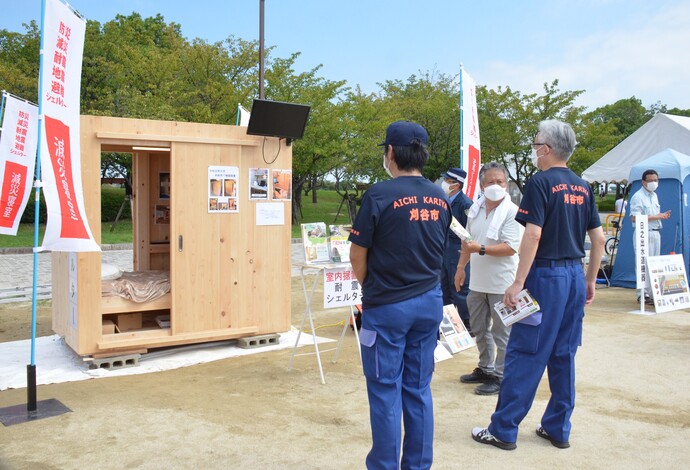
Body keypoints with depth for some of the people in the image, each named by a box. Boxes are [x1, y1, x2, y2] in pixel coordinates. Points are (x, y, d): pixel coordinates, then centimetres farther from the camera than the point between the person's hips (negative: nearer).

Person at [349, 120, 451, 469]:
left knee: (385, 391, 6)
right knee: (418, 390, 14)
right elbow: (437, 250, 10)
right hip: (429, 303, 5)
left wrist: (368, 287, 11)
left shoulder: (379, 195, -14)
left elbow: (358, 255, -6)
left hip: (387, 308, -5)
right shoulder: (440, 199, 3)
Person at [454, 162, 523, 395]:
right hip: (478, 281, 8)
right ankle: (485, 368, 35)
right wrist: (461, 266, 17)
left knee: (501, 332, 3)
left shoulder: (512, 212, -13)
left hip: (501, 283, -7)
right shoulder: (475, 209, 8)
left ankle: (501, 376, 15)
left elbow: (510, 248, -21)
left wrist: (481, 249, -28)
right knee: (479, 329, 19)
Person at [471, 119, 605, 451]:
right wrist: (590, 280, 20)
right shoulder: (583, 187, 11)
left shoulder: (541, 182, -10)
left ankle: (503, 430, 6)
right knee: (563, 356, 13)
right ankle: (558, 429, 22)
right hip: (575, 275, 7)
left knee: (524, 354, -2)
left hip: (547, 275, -7)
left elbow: (533, 235, -19)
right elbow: (598, 239, 12)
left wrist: (518, 282, -17)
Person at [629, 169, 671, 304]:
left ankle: (652, 292, 18)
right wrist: (655, 217, -18)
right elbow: (635, 218, -20)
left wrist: (662, 215, 7)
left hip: (655, 233, 9)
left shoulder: (654, 196, 17)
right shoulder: (638, 197, -11)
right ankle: (643, 294, -4)